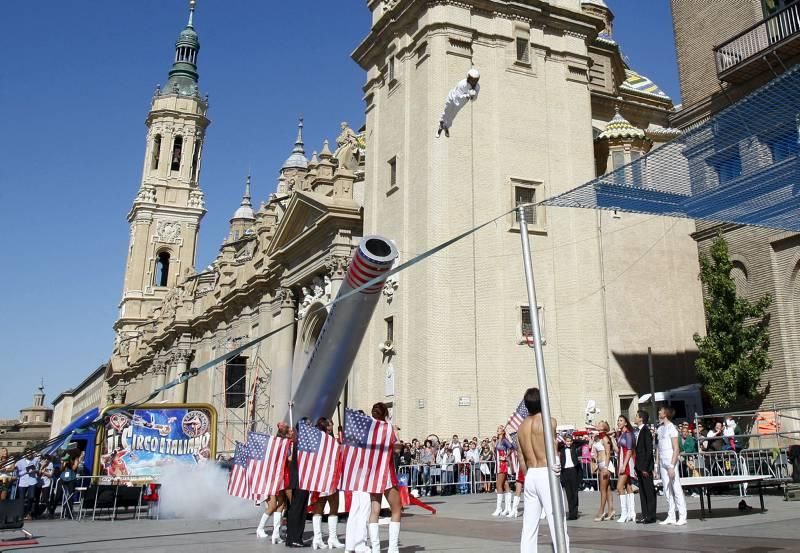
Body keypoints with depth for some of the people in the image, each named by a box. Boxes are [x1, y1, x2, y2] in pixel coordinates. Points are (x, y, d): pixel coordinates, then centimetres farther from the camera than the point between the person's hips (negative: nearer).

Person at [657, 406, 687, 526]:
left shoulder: (671, 428, -9)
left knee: (676, 489, -5)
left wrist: (672, 466, -19)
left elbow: (676, 449, -13)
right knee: (667, 489, 8)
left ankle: (682, 517, -1)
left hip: (670, 462, -7)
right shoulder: (660, 428, 14)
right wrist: (658, 464, 11)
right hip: (662, 462, 7)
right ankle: (671, 516, 12)